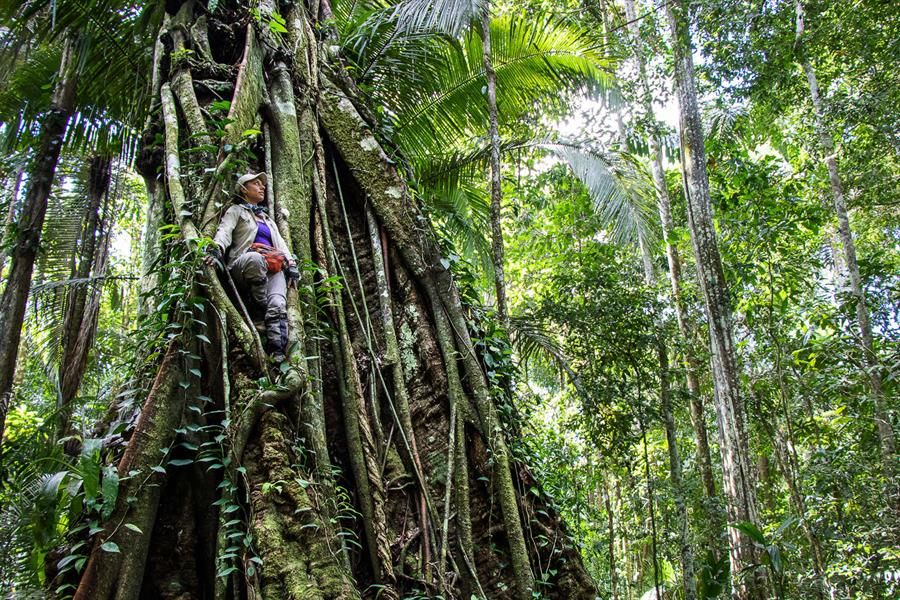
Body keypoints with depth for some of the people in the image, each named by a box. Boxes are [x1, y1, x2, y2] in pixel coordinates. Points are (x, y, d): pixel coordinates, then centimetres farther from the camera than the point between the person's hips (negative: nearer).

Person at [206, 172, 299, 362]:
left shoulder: (267, 218, 36)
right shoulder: (236, 211, 18)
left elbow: (280, 243, 28)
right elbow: (224, 232, -2)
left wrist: (291, 264, 9)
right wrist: (216, 250, -24)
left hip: (273, 268, 5)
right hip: (243, 266, -5)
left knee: (278, 305, -27)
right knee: (255, 258, -44)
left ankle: (278, 354, -39)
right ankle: (259, 309, -31)